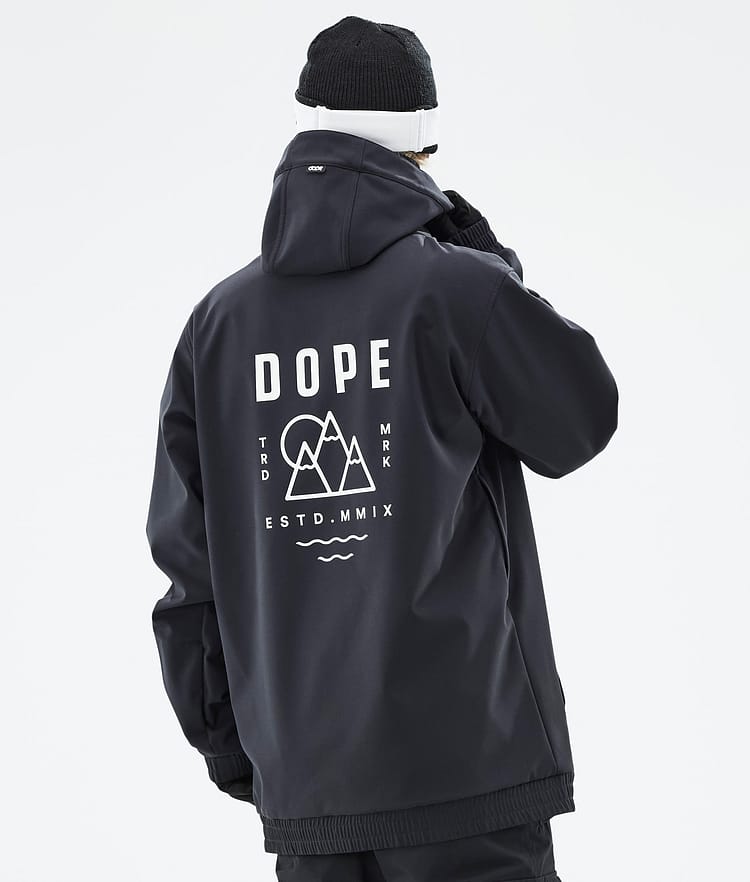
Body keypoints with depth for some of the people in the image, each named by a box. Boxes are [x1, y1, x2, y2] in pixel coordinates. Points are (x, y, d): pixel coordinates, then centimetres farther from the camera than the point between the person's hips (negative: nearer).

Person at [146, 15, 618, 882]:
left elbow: (188, 559, 7)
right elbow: (581, 420, 7)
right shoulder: (459, 288, -10)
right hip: (464, 761, -5)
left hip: (304, 780, 5)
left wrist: (227, 743, 17)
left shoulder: (219, 321, 5)